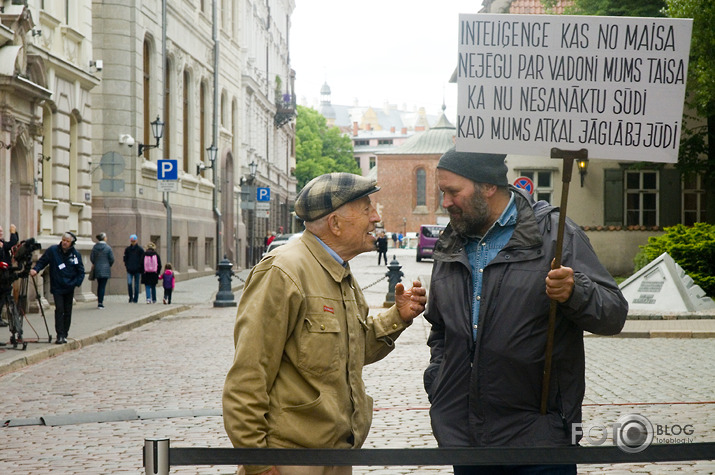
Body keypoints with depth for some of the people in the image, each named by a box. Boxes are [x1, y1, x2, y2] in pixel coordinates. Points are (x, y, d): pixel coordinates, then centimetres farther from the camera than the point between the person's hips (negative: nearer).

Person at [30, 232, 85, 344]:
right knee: (59, 309, -12)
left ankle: (65, 334, 18)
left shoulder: (75, 254, -1)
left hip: (69, 288, 2)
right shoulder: (52, 250, -5)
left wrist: (76, 283, -9)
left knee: (67, 311, 8)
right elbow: (42, 261, 2)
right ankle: (60, 335, -12)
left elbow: (81, 271, 4)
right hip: (57, 287, -2)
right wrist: (36, 269, -17)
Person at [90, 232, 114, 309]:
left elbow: (91, 258, 3)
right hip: (105, 270, -4)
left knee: (99, 285, 16)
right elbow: (112, 259, -8)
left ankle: (99, 301, 20)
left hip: (97, 269, 4)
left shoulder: (95, 247, 0)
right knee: (103, 286, -2)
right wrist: (109, 265, 12)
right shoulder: (108, 247, -11)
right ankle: (100, 303, -6)